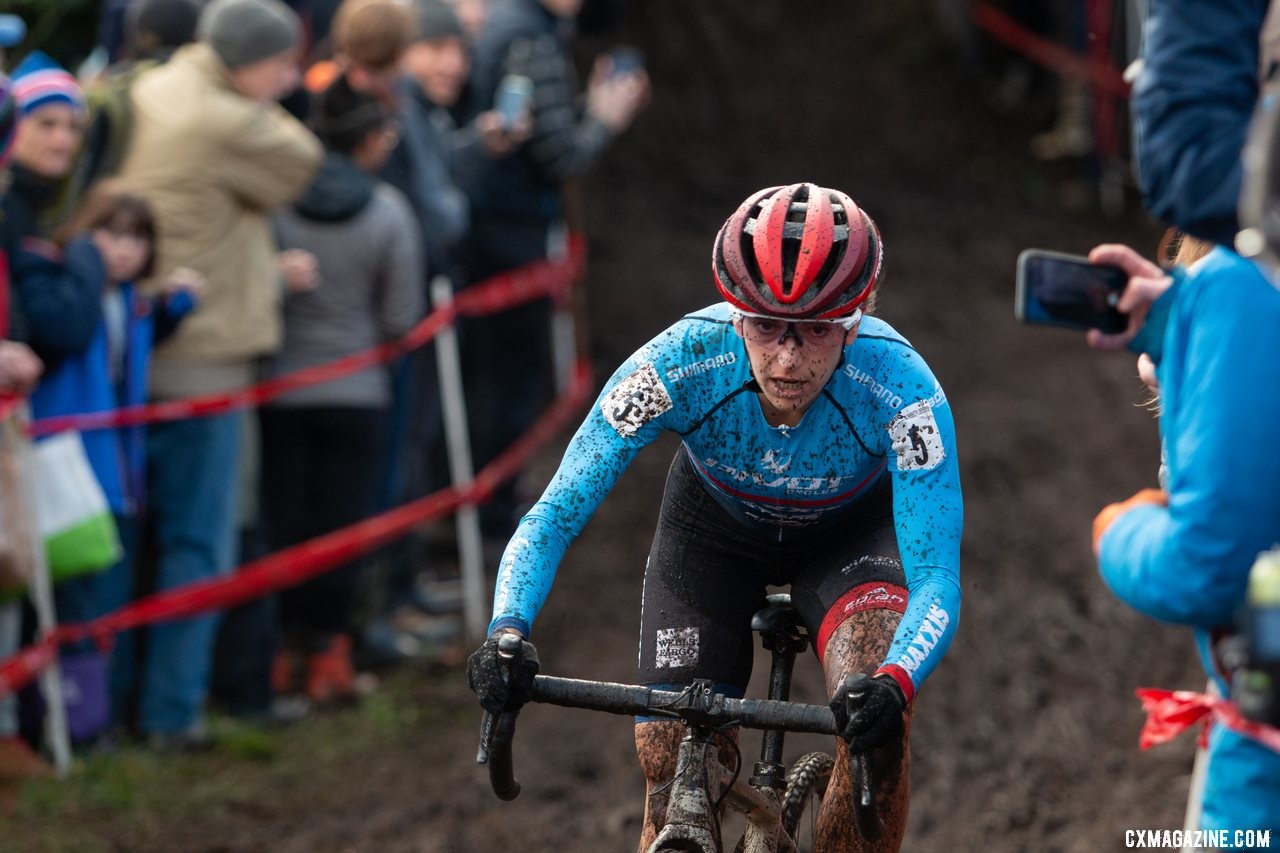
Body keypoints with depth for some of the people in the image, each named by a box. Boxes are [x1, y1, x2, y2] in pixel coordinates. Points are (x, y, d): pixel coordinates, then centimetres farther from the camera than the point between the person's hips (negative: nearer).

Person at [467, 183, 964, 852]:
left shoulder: (900, 389, -38)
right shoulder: (677, 364, -36)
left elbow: (937, 580, -39)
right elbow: (552, 519, -32)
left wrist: (893, 683, -60)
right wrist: (507, 631, -51)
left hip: (851, 532, -1)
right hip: (714, 528, 1)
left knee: (877, 727, -29)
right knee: (673, 788, -7)